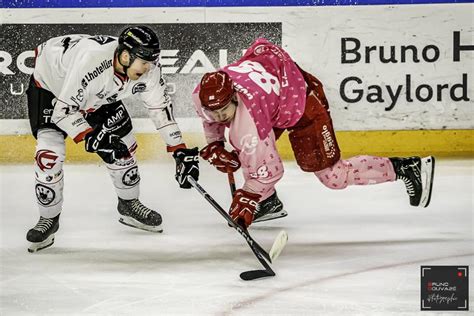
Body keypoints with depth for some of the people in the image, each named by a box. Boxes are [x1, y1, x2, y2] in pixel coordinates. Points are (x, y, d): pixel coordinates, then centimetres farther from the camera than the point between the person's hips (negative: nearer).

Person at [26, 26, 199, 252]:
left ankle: (129, 203, 24)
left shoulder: (147, 70, -24)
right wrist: (91, 137, -45)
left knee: (122, 142, 2)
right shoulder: (90, 61, -43)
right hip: (49, 83, -6)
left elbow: (161, 107, -13)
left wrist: (181, 151, -16)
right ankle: (48, 219, -1)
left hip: (98, 93, 6)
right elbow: (63, 109, -36)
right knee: (49, 153, -20)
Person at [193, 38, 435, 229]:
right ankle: (269, 202, 17)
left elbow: (268, 168, -30)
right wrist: (213, 146, 2)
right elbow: (212, 118, 11)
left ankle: (407, 168, 0)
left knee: (333, 176, -8)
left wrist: (247, 198, -23)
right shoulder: (204, 94, -17)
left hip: (303, 101, -9)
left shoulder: (249, 116, -38)